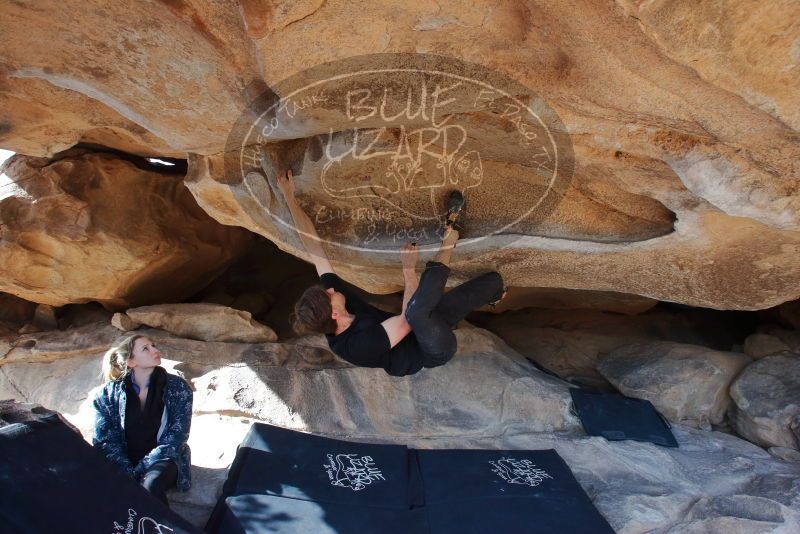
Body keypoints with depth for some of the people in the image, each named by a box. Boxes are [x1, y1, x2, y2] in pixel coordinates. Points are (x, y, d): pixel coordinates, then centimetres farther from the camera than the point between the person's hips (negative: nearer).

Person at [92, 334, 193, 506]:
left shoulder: (177, 387, -4)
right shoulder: (109, 393, 1)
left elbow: (176, 438, -10)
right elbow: (104, 440, -4)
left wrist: (139, 471, -18)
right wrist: (128, 472, -19)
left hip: (162, 461, -2)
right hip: (124, 461, 2)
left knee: (151, 484, -34)